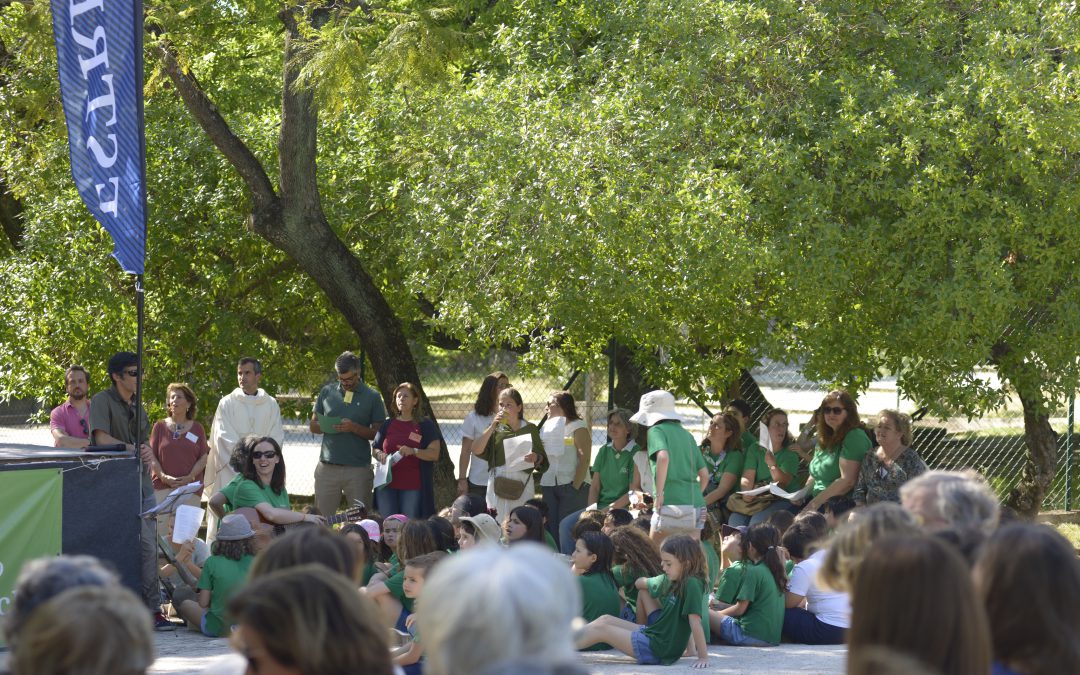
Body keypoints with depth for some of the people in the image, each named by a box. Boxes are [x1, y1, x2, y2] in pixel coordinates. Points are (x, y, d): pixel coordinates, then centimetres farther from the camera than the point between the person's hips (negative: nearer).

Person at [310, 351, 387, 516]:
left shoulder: (372, 397, 3)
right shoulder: (327, 392, 10)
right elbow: (313, 425, 13)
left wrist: (355, 428, -17)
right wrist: (326, 427, -9)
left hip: (358, 469, -2)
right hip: (328, 466, 2)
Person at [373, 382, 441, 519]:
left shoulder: (425, 425, 3)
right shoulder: (388, 424, 14)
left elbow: (434, 454, -5)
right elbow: (374, 449, 17)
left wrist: (413, 451, -21)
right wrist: (380, 455, -7)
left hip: (413, 487, -3)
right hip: (387, 486, 3)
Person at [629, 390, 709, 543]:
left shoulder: (657, 430, 1)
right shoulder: (686, 434, 20)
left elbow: (663, 456, -19)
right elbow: (704, 474, 19)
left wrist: (659, 493, -16)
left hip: (671, 507, -6)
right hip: (697, 507, 6)